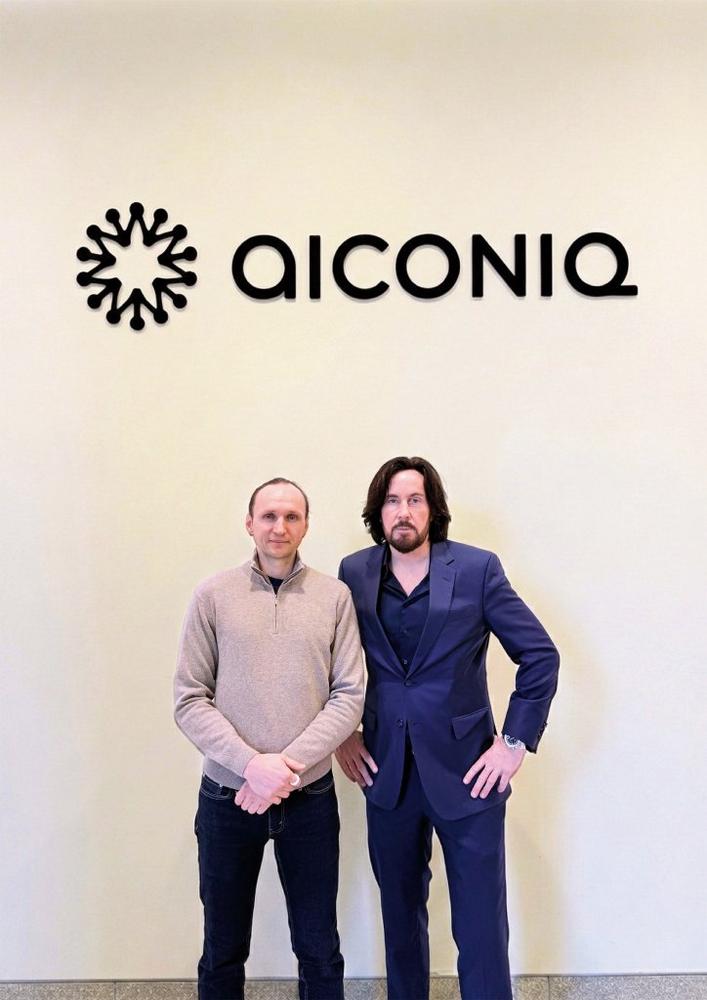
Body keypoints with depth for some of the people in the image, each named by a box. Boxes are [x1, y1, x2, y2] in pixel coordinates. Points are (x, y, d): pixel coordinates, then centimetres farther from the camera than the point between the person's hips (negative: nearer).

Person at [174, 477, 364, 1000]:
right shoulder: (213, 595, -3)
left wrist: (289, 765, -14)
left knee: (320, 951, 15)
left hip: (310, 798, 0)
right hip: (227, 797, 0)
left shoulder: (335, 596, -2)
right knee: (224, 951, 17)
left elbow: (349, 695, -4)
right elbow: (189, 701, -4)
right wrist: (251, 764, -15)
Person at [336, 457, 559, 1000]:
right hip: (387, 772, 3)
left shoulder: (477, 568, -8)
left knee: (481, 929, 6)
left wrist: (516, 740, -8)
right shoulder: (354, 573, 0)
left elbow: (541, 655, -5)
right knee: (400, 915, 19)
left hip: (466, 772, -2)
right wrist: (342, 733, 5)